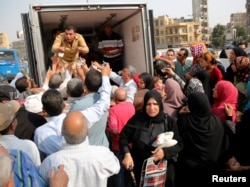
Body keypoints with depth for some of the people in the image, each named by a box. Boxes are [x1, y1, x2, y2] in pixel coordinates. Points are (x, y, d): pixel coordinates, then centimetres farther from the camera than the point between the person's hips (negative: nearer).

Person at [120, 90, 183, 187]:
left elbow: (178, 144, -7)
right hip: (141, 167, 1)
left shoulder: (169, 121, -9)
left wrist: (165, 152, -25)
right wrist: (127, 154, -20)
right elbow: (124, 136, -5)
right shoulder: (137, 119, -9)